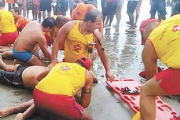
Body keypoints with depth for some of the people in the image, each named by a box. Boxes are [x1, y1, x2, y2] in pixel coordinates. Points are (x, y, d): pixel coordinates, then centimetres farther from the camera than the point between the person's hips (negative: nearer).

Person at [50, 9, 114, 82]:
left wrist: (108, 71, 2)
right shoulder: (70, 26, -15)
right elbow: (57, 43, -8)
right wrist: (54, 62, -11)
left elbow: (102, 52, 1)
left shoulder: (96, 35, -11)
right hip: (67, 64, 1)